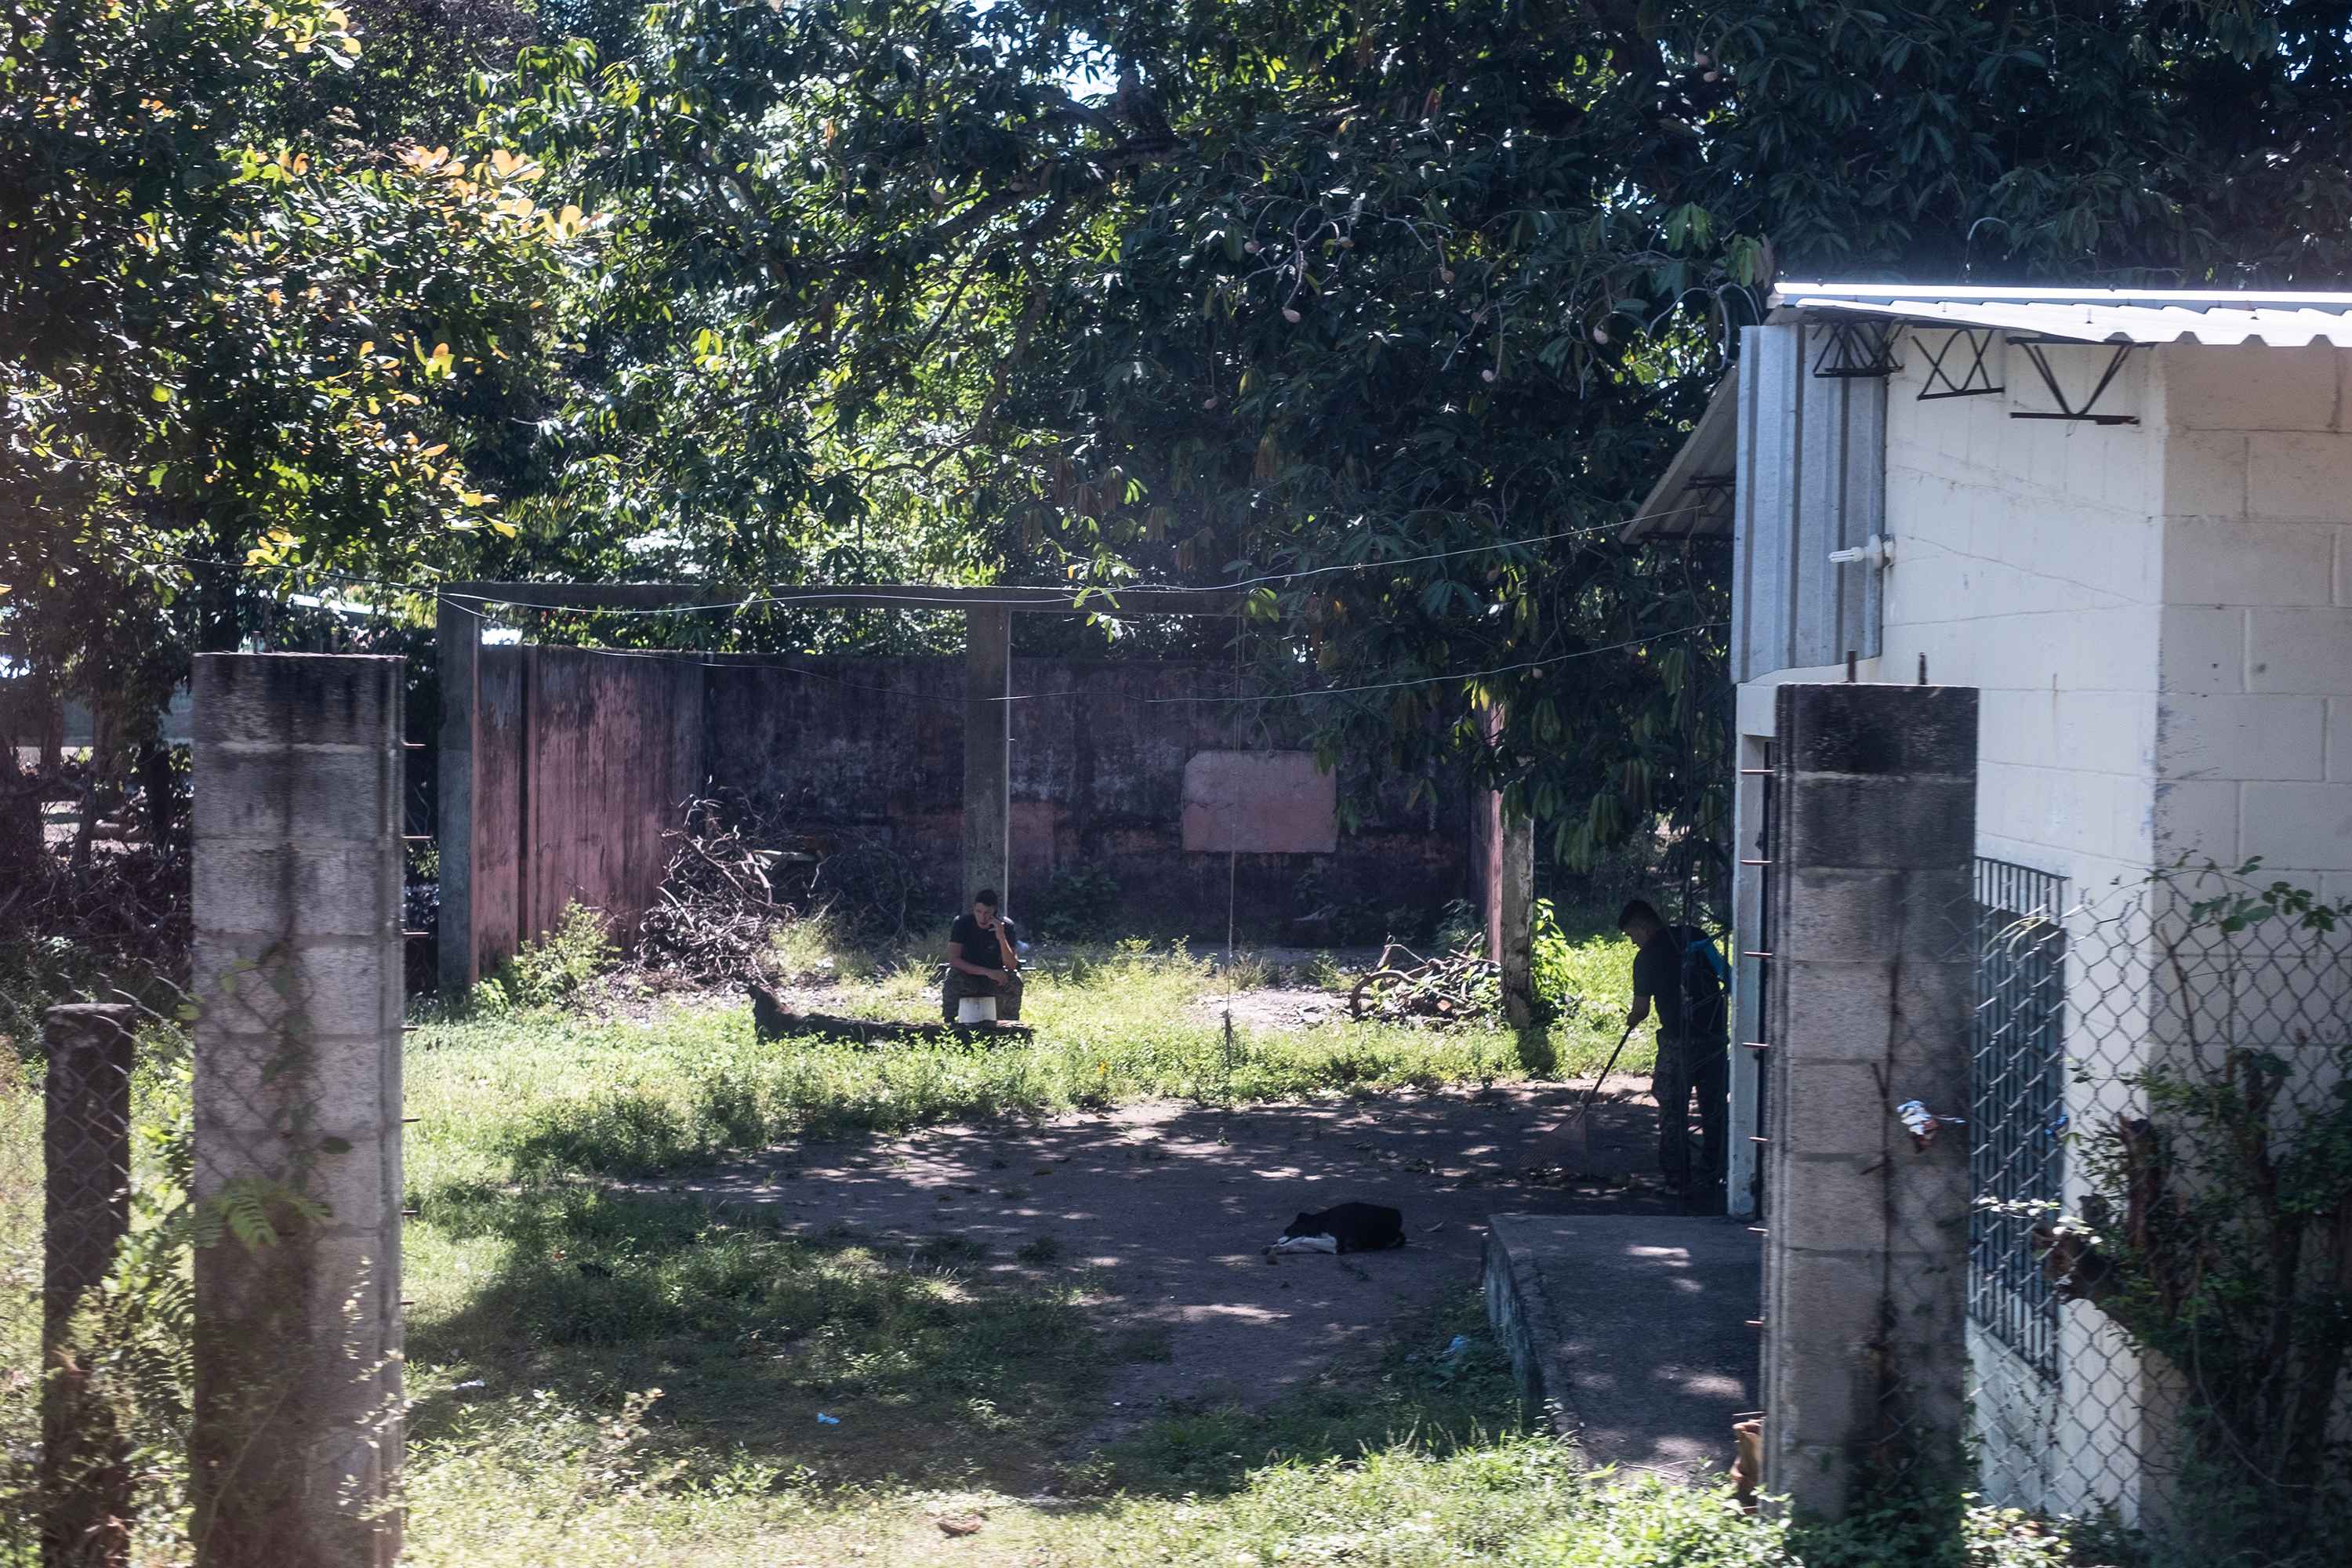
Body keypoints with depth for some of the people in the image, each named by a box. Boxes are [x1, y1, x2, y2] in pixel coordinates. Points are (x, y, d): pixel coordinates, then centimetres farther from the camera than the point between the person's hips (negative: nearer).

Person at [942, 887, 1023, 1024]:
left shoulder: (1005, 926, -13)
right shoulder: (962, 923, -15)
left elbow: (1012, 965, -19)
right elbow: (953, 960, -22)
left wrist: (1001, 937, -35)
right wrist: (987, 972, -31)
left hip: (994, 979, 1)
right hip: (968, 977, -1)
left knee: (1014, 981, -30)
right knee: (953, 979, -34)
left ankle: (1010, 1024, -9)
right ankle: (949, 1022, -15)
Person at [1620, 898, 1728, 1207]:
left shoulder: (1648, 955, -5)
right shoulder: (1697, 936, 9)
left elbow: (1641, 1009, -1)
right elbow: (1724, 975, 15)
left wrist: (1631, 1021, 20)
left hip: (1679, 1041, -5)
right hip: (1717, 1035, 5)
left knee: (1673, 1112, 7)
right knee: (1714, 1111, 11)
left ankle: (1678, 1181, 9)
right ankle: (1710, 1180, 13)